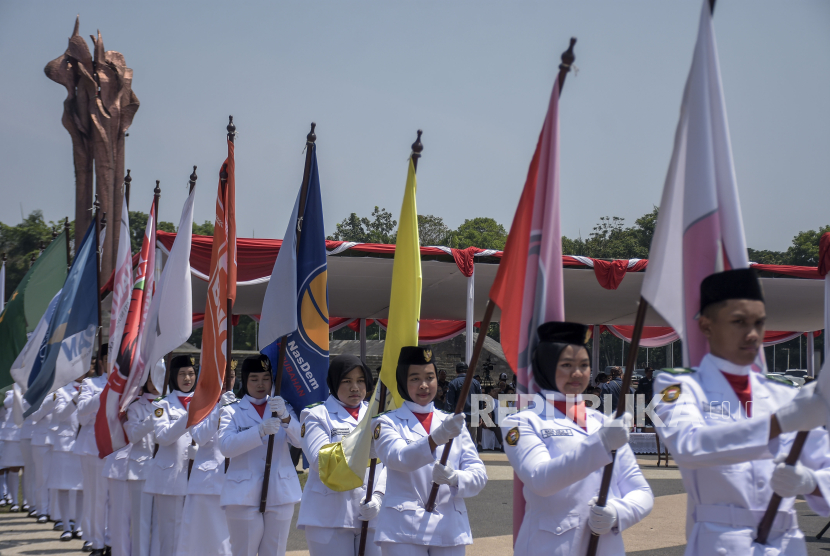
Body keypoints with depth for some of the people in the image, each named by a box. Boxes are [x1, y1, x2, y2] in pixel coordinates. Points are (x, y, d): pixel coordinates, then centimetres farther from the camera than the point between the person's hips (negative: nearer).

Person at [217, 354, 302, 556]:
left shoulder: (283, 408, 13)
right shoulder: (232, 411, 5)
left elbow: (301, 441, -4)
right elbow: (225, 446, -13)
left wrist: (285, 417, -23)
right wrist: (261, 430, -26)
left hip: (280, 494, 2)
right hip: (244, 494, -2)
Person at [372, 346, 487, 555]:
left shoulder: (453, 423, 13)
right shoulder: (387, 423, 2)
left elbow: (479, 475, 5)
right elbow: (398, 458, -18)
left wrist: (454, 478, -17)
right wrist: (436, 439, -35)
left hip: (449, 529, 4)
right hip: (404, 530, -3)